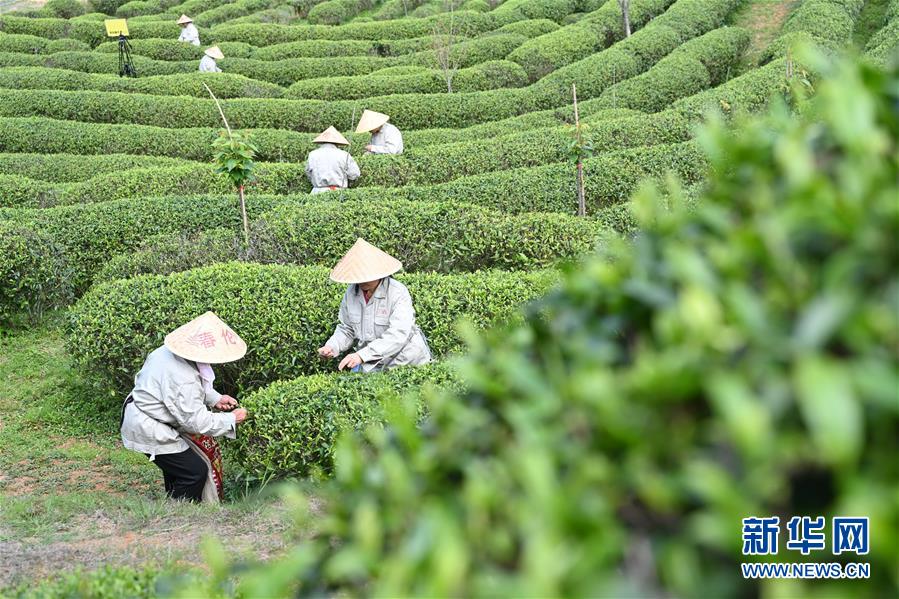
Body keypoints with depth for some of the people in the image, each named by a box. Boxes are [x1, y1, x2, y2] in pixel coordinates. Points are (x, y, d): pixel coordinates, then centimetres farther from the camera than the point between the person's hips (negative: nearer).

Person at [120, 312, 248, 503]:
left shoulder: (171, 352, -5)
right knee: (195, 471, -5)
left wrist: (215, 398, 4)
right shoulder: (183, 379, -33)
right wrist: (232, 419, -14)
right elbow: (198, 421, -26)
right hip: (148, 430, -10)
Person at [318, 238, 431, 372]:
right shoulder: (351, 293, 1)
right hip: (371, 365, 4)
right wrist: (332, 347, -9)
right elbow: (346, 330, 13)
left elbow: (398, 335, -27)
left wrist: (362, 355, -35)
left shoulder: (398, 293, -17)